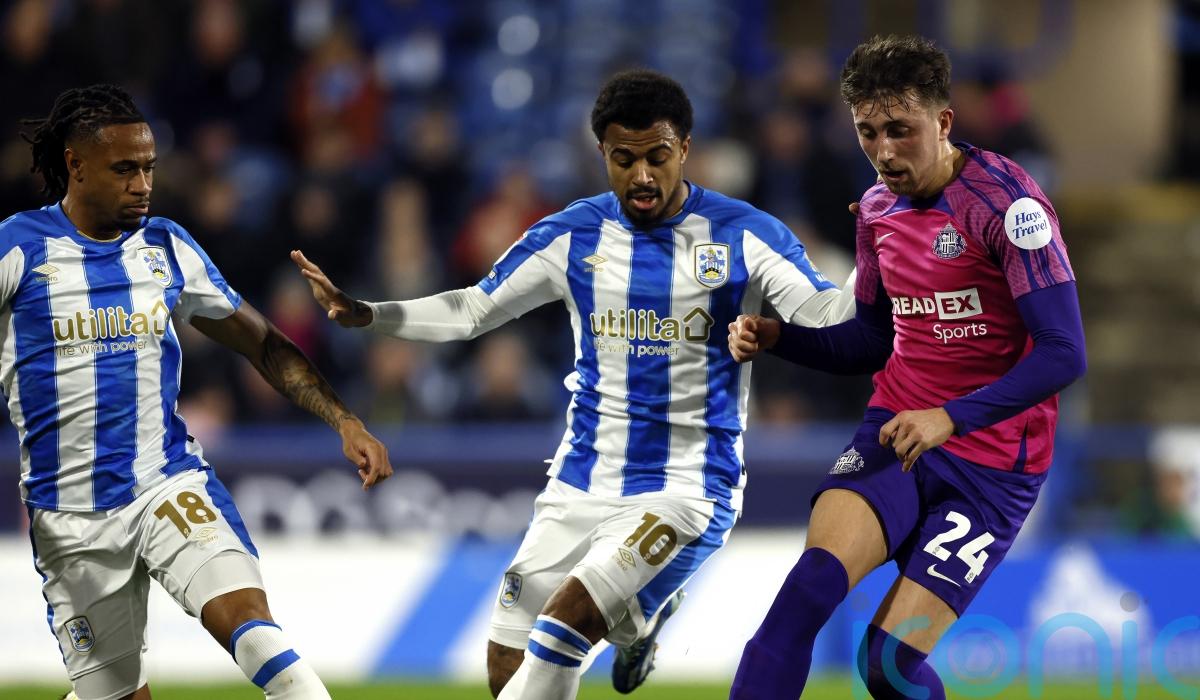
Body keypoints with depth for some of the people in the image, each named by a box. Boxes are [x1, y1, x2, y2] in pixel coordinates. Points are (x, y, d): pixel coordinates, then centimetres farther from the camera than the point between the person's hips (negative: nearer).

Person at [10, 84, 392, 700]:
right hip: (70, 515, -2)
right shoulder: (18, 247, -5)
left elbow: (263, 345, 13)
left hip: (171, 484, 2)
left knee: (248, 618, -23)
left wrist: (344, 422, 3)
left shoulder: (167, 247, 7)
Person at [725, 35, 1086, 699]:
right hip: (893, 436, 4)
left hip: (990, 465, -4)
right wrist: (775, 337, 4)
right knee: (811, 582, -25)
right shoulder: (878, 209, 7)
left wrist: (951, 417, -27)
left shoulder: (1005, 200, -14)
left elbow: (1063, 355, -19)